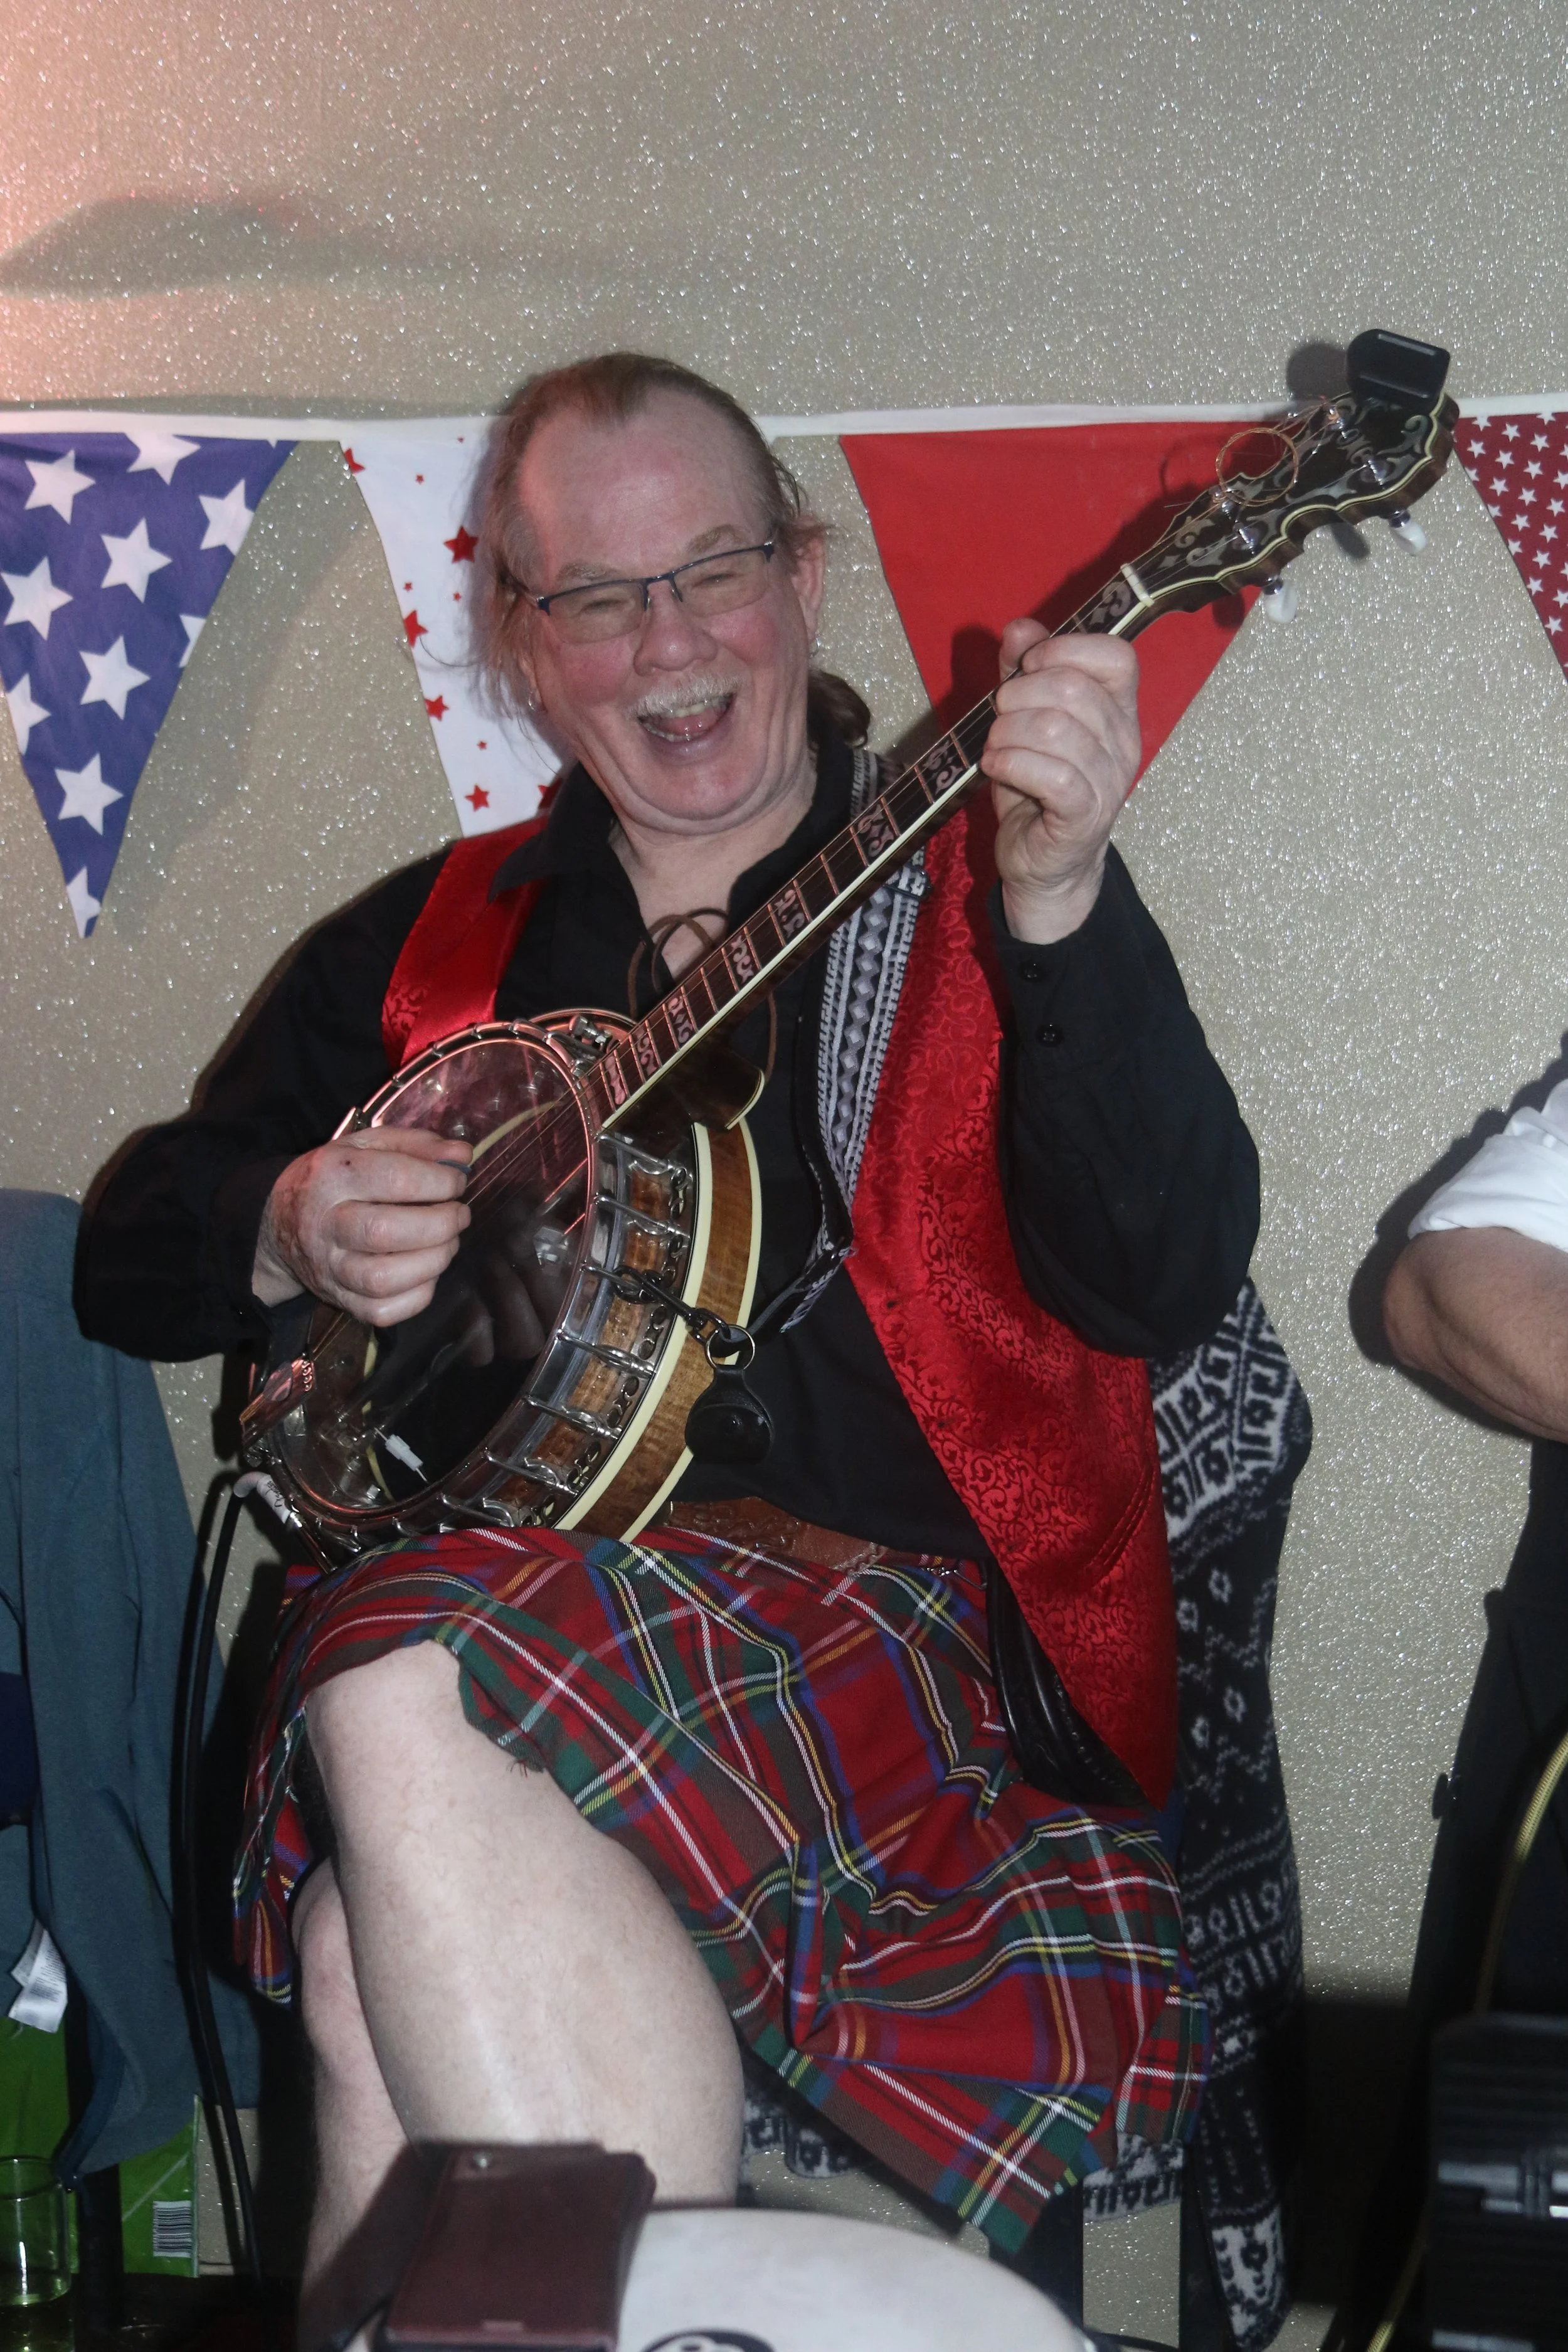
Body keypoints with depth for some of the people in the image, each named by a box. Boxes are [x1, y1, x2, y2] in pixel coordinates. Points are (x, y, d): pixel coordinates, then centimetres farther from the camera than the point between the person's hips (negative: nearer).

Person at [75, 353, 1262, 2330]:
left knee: (412, 1669, -33)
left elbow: (1163, 1291, -7)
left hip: (871, 1621, -3)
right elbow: (128, 1253, 23)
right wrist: (286, 1233, 0)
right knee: (391, 1948, -32)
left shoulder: (967, 888, 8)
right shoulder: (430, 943, 19)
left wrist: (1058, 906, -21)